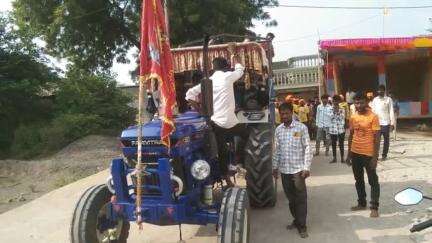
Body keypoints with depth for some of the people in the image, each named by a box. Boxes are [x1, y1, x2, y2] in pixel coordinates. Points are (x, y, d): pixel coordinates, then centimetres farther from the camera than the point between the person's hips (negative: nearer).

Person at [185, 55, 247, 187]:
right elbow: (240, 70, 20)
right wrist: (236, 60, 39)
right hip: (229, 121, -4)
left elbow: (190, 93, 3)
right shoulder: (227, 76, -1)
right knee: (246, 135, 23)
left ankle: (227, 179, 21)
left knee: (222, 151, 13)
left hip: (215, 122, 4)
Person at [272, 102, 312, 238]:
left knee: (301, 198, 3)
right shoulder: (278, 130, 5)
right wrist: (275, 167, 11)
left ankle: (302, 226, 16)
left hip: (298, 169, -4)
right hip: (284, 169, 4)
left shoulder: (301, 128, -7)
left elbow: (307, 148, -7)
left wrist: (306, 167, -12)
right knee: (290, 197, 15)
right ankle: (296, 220, 32)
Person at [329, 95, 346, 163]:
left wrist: (338, 112, -14)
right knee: (333, 144, 8)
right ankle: (334, 158, 18)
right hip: (333, 129, 1)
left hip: (341, 130, -1)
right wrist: (334, 112, -13)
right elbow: (330, 118, -3)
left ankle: (342, 158, 14)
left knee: (341, 144, 4)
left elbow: (342, 118, -7)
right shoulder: (331, 109, 3)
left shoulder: (342, 110, 1)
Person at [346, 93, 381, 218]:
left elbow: (377, 138, -12)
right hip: (355, 153, 6)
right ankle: (361, 203, 31)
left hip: (368, 154, -6)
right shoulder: (353, 117, 5)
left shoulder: (373, 117, -12)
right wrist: (349, 154, 11)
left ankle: (374, 207, 15)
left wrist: (375, 157, -15)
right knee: (358, 180, 16)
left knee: (373, 181, 6)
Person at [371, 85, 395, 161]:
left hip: (386, 123, -2)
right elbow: (373, 111, 9)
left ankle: (384, 155, 16)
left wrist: (392, 123, -8)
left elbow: (391, 112, -2)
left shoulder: (389, 99, 0)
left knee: (386, 139, 7)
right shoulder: (375, 100, 8)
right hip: (377, 123, 2)